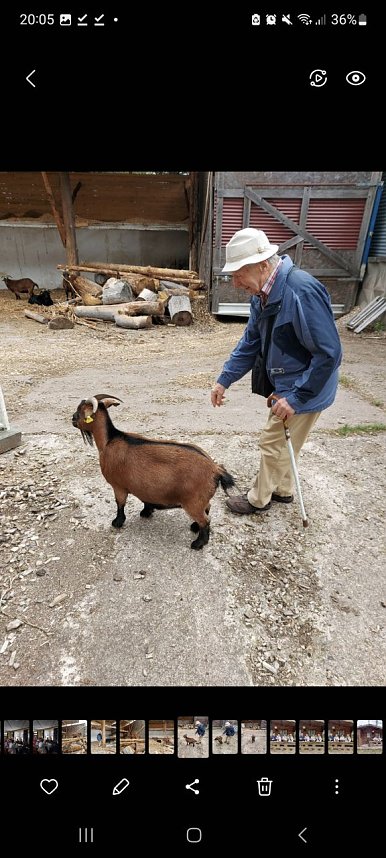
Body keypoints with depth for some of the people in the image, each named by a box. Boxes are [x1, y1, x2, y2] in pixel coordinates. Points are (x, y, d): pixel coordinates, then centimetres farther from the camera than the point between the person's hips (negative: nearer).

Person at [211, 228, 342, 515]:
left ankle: (258, 499, 28)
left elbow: (329, 353, -28)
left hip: (305, 391, -8)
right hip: (286, 386, 8)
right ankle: (283, 490, 43)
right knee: (281, 443, 22)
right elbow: (251, 342, 11)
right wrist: (224, 380, 8)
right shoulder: (263, 294, 0)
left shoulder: (303, 291, -29)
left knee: (274, 445, 6)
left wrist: (296, 397, -24)